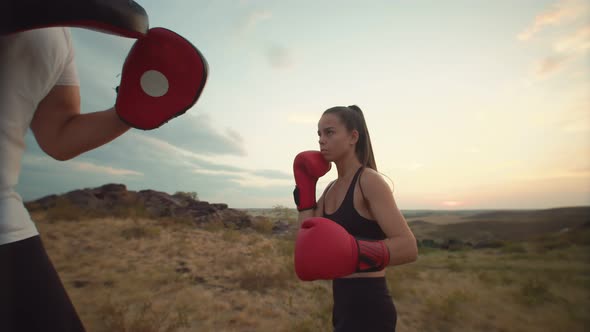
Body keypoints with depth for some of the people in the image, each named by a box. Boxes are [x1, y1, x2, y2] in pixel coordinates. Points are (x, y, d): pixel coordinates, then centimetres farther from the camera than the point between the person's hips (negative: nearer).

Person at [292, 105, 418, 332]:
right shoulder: (331, 189, 7)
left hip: (368, 306, -8)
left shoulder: (369, 181, -16)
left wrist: (355, 252, -39)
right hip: (344, 304, 8)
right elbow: (309, 244, -1)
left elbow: (408, 247, -23)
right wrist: (305, 187, -2)